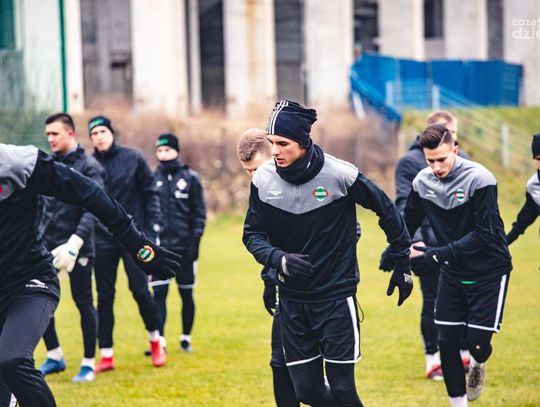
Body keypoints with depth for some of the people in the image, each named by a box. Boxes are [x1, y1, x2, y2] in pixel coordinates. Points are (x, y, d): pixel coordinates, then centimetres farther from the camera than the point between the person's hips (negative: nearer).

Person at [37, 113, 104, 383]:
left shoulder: (89, 166, -8)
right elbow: (41, 204, 15)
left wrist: (75, 242, -27)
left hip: (77, 247, -6)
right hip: (47, 245, 6)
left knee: (83, 303, 2)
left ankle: (89, 364, 12)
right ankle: (54, 356, 20)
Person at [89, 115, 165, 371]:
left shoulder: (133, 159, 0)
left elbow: (150, 194, 3)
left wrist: (153, 226, -4)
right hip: (102, 240, 1)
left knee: (140, 291, -2)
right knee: (104, 297, 4)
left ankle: (155, 341, 21)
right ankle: (106, 355, 10)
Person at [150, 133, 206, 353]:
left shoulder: (190, 178, 0)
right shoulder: (152, 178, 4)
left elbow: (200, 212, -1)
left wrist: (195, 240, -10)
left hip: (184, 246, -1)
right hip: (160, 246, 1)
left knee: (186, 293, 8)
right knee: (158, 293, -7)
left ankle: (186, 338, 20)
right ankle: (159, 340, -7)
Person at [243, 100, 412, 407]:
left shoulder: (340, 174, -15)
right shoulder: (263, 179, -7)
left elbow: (387, 211, -1)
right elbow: (253, 234, 2)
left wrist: (403, 265, 5)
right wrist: (279, 259, -19)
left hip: (336, 296, -3)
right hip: (292, 301, 4)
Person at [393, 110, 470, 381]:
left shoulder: (463, 161, 11)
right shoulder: (411, 162, -5)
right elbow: (405, 204, -11)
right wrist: (414, 239, -21)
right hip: (430, 246, -4)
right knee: (433, 303, 4)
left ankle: (464, 354, 20)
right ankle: (433, 358, 15)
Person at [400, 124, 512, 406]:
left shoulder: (479, 179, -22)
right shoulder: (422, 181, -6)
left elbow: (484, 234, -25)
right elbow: (409, 222, 8)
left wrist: (441, 253, -30)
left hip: (489, 271, -4)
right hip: (452, 273, 5)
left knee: (477, 342, -9)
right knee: (446, 342, 0)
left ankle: (478, 365, 28)